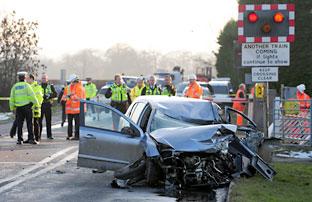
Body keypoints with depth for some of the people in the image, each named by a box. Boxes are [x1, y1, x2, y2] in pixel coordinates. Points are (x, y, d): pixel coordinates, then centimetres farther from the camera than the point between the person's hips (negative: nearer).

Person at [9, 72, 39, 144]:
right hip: (27, 106, -3)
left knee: (19, 124, 6)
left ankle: (20, 140, 4)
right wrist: (36, 103, 1)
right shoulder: (27, 85, -5)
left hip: (18, 108, 3)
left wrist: (12, 108, 14)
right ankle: (31, 139, -5)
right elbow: (32, 96, -10)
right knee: (29, 123, -1)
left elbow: (12, 98, 7)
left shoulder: (15, 87, 7)